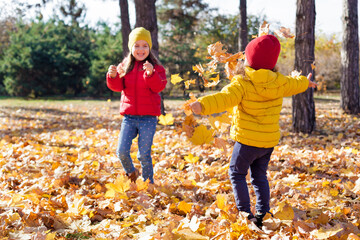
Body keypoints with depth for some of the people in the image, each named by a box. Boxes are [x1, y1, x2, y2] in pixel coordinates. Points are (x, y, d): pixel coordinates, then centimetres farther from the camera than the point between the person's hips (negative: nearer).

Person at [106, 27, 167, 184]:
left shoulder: (156, 67, 0)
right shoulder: (125, 66, 8)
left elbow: (159, 86, -14)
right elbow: (117, 87, 1)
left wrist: (151, 73, -32)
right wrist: (113, 76, -19)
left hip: (148, 117, -2)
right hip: (129, 116, 3)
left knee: (144, 154, 0)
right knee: (121, 151, -4)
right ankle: (131, 173, 25)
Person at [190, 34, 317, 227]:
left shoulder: (241, 84, -17)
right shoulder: (279, 83, 3)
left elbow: (224, 98, -34)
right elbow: (295, 84, 25)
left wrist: (202, 105, -48)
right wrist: (305, 82, 49)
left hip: (247, 139, -6)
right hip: (270, 139, 6)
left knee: (237, 173, 10)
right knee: (259, 176, 18)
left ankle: (245, 213, 3)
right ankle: (263, 214, 17)